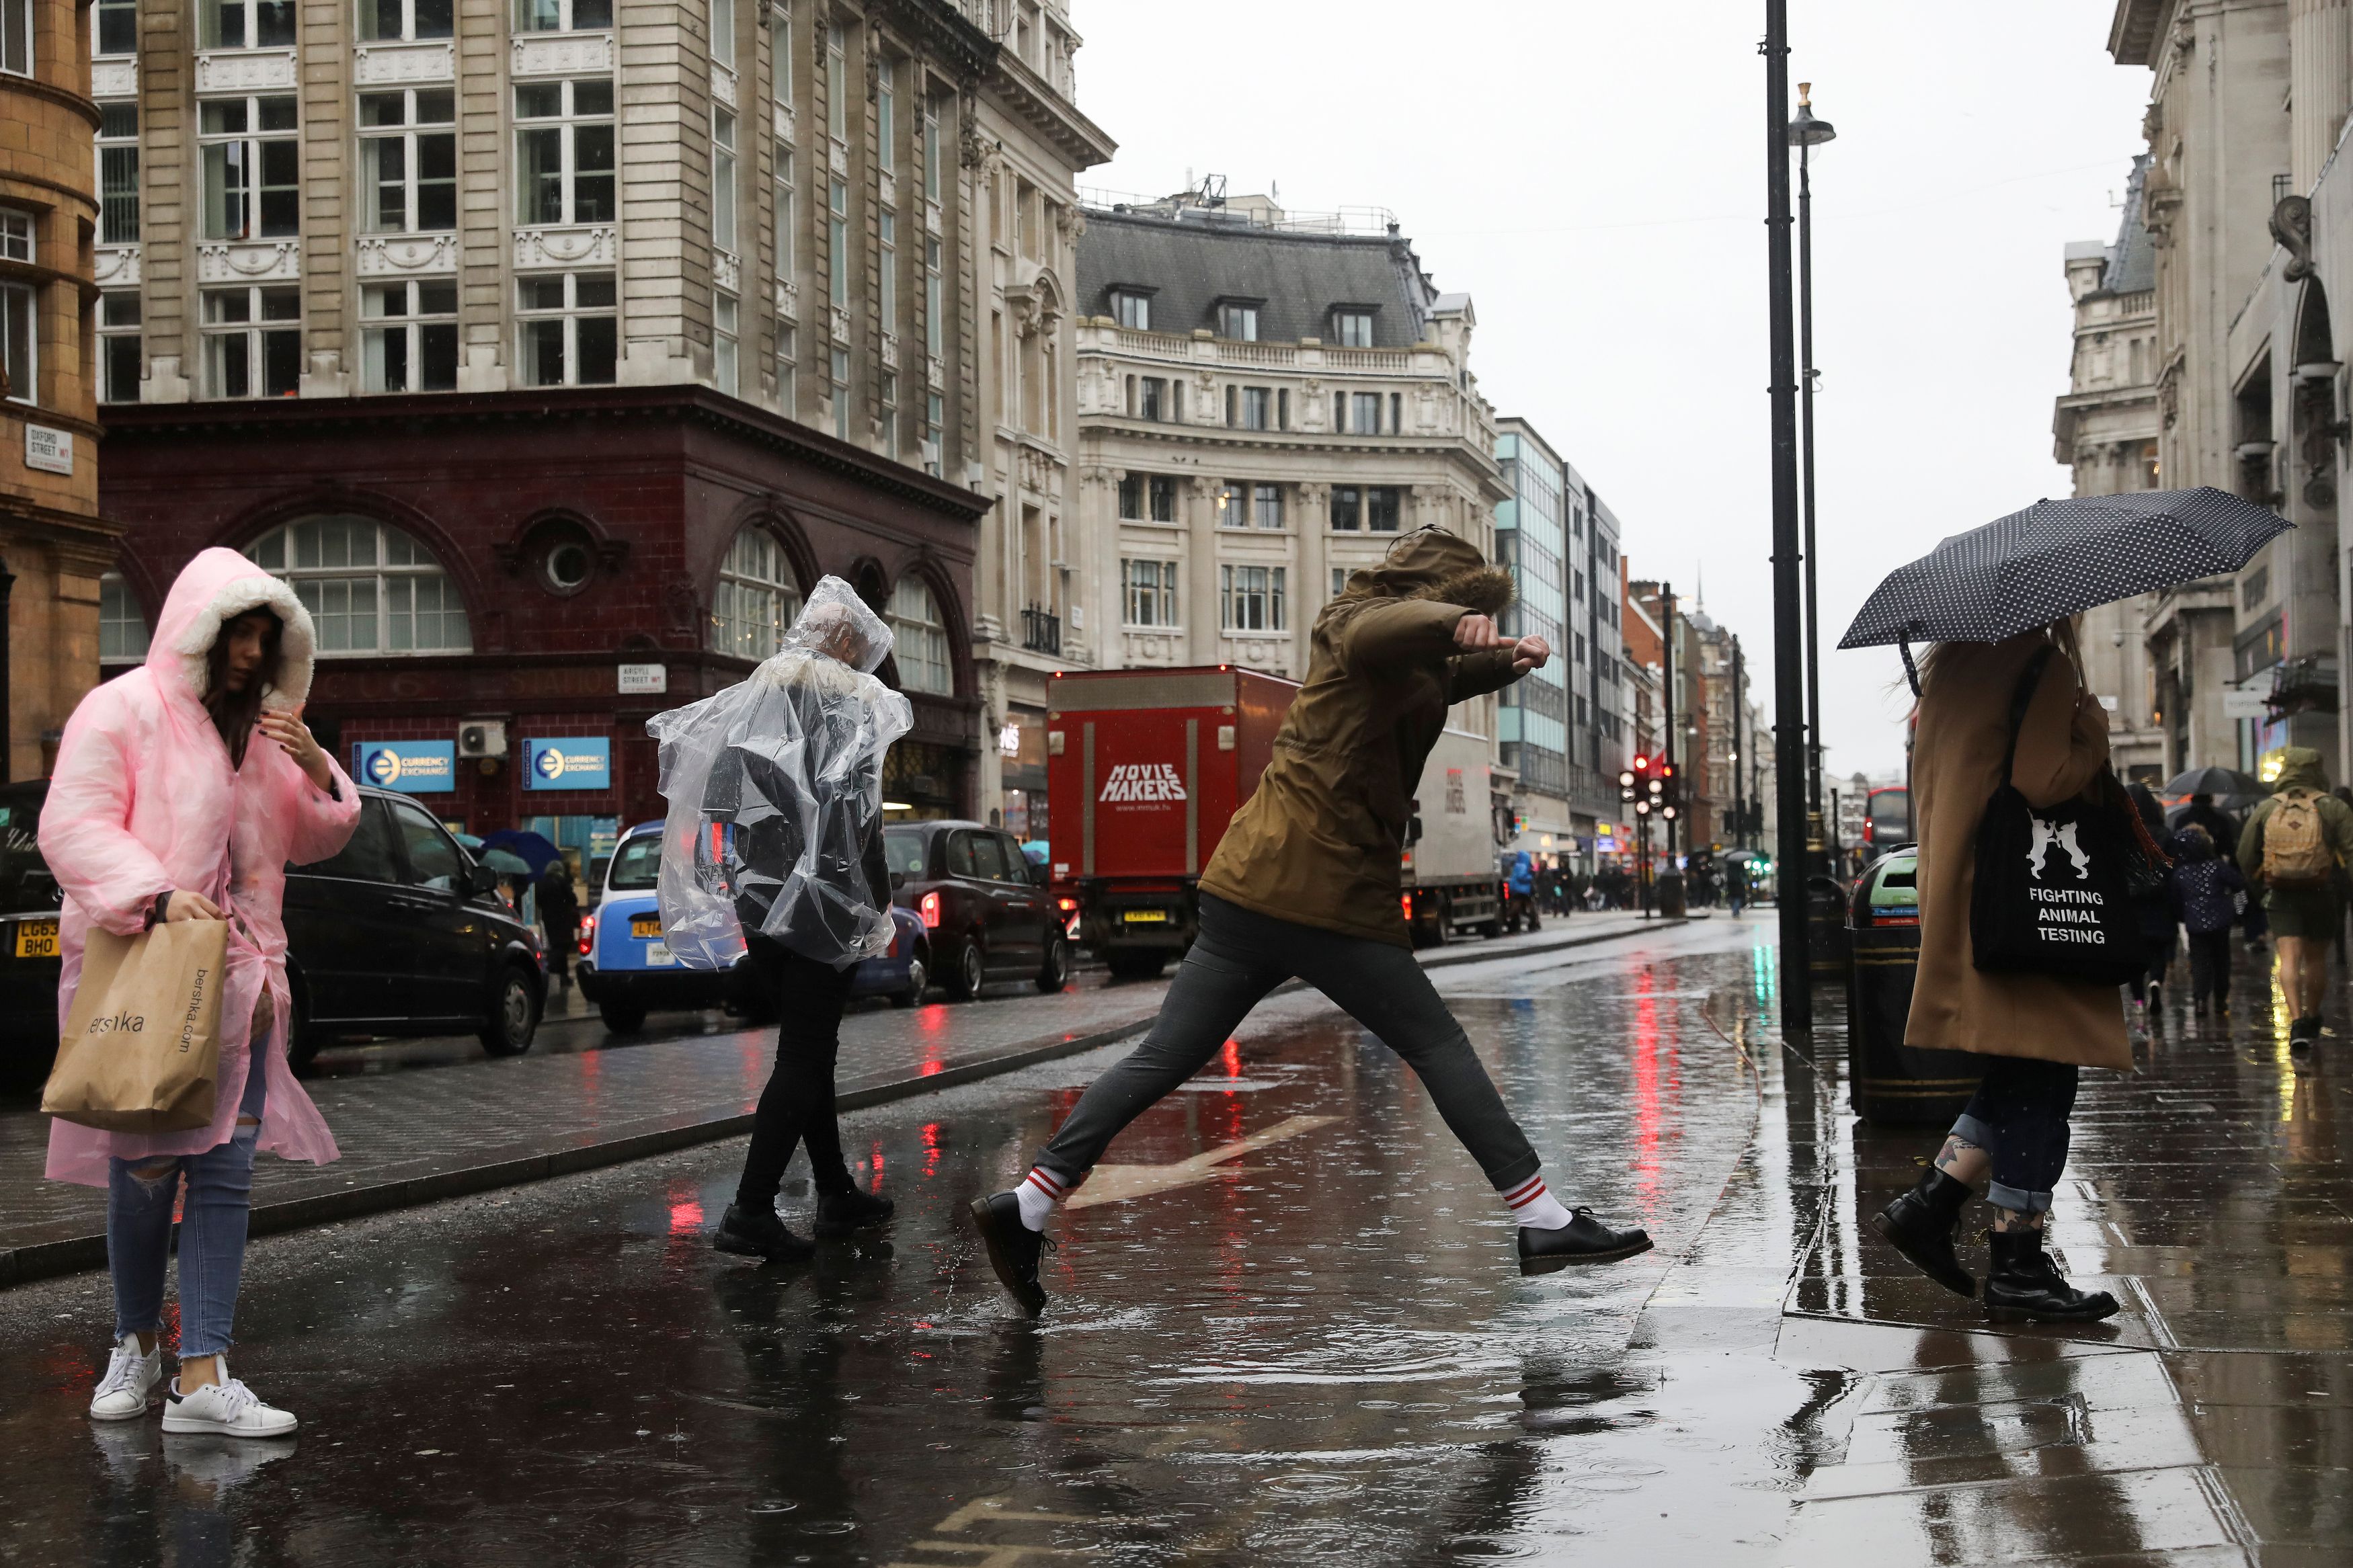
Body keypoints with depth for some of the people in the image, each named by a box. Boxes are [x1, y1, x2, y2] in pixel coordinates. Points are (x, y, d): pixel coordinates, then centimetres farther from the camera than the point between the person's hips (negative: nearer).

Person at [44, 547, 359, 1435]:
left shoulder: (259, 729, 15)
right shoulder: (124, 711, -5)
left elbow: (311, 843, 21)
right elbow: (73, 829, -12)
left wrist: (318, 775, 0)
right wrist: (155, 895, -26)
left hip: (237, 979, 5)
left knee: (225, 1171, -2)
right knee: (145, 1168, 0)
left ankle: (202, 1376, -3)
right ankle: (137, 1344, 22)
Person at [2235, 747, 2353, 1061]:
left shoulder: (2266, 809, 4)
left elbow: (2245, 858, 7)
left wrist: (2258, 884, 24)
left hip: (2280, 895, 0)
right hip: (2321, 894, 0)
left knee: (2290, 958, -8)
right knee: (2316, 958, 17)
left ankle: (2298, 1023, -27)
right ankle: (2313, 1020, 31)